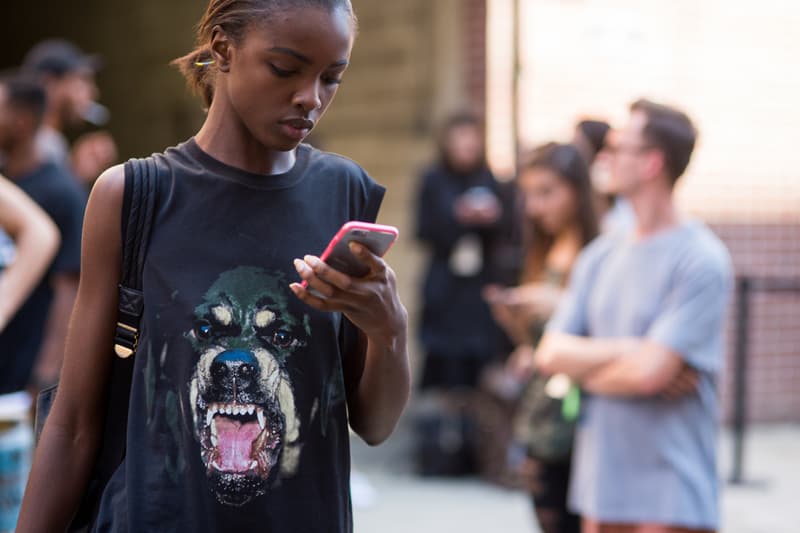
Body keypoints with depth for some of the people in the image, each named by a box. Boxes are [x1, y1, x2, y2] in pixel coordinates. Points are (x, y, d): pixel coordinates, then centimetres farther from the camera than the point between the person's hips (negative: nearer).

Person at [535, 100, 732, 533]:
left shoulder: (701, 261, -12)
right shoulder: (599, 255, 11)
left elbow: (648, 372, -19)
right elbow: (550, 354, 4)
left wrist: (582, 368, -1)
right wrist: (628, 352, -11)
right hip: (601, 486, 7)